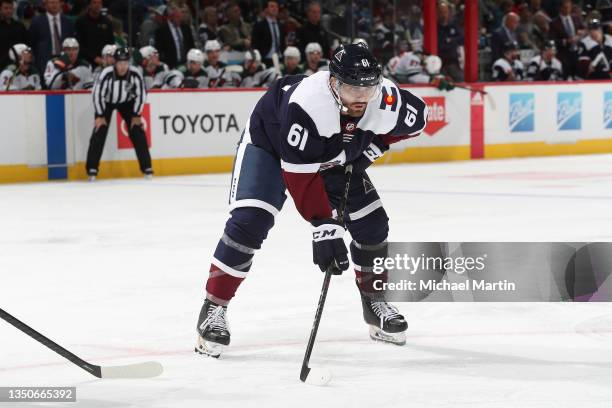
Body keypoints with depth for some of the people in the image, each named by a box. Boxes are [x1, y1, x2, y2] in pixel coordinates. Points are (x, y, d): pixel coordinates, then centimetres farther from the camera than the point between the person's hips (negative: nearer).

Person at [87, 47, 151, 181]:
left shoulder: (135, 73, -27)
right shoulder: (107, 74, -32)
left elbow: (141, 94, -14)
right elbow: (98, 94, -22)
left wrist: (136, 115, -12)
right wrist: (100, 116, -18)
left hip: (126, 102, 2)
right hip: (106, 102, -2)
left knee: (137, 132, -6)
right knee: (99, 132, -12)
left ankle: (146, 167, 2)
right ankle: (92, 169, -7)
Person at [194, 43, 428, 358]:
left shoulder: (387, 100, -27)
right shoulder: (305, 104, -43)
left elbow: (417, 117, -3)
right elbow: (301, 174, -39)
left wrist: (372, 146, -11)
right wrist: (324, 227, -42)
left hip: (336, 157, 6)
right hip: (269, 144, -5)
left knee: (371, 222, 0)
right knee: (249, 220, -22)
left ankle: (375, 301, 21)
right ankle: (214, 308, -12)